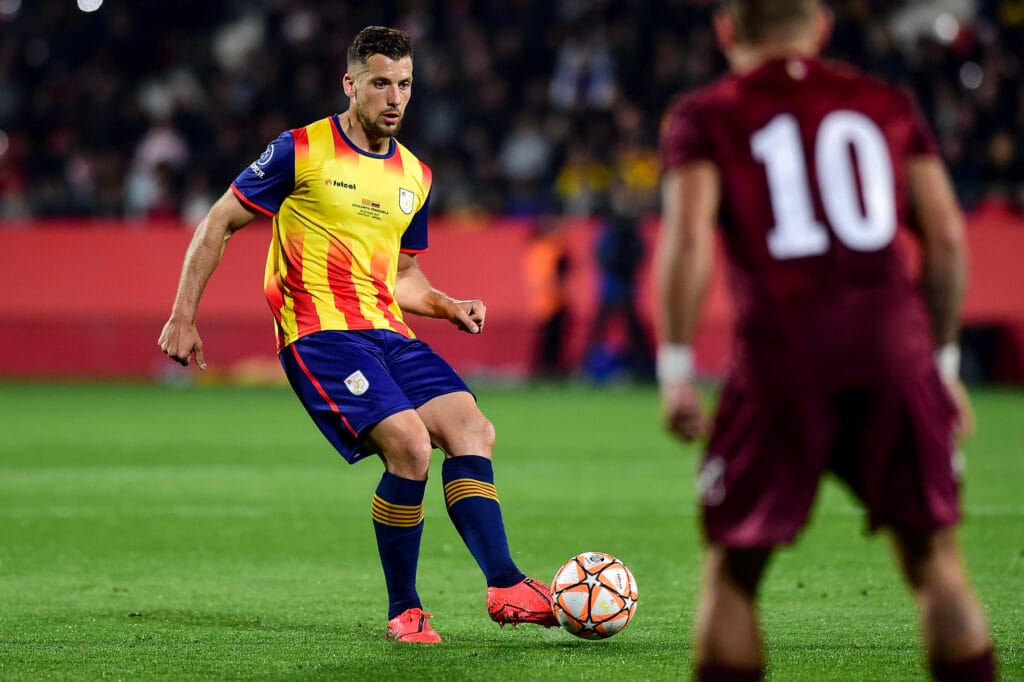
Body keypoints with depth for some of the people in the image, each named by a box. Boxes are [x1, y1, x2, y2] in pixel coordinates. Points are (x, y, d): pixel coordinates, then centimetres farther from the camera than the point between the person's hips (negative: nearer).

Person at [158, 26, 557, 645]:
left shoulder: (414, 176, 15)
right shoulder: (302, 152, -3)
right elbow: (218, 224, 2)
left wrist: (450, 307, 8)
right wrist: (184, 318, -2)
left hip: (389, 334, 7)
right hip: (318, 333, -7)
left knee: (471, 431, -13)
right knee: (409, 444, -23)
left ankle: (505, 586, -16)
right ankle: (404, 611, -10)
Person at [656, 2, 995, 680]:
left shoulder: (706, 116, 9)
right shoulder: (887, 104, 17)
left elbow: (688, 238, -6)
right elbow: (947, 237, 12)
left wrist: (676, 370, -3)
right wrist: (944, 359, 20)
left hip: (783, 348, -2)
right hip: (892, 341, 2)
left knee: (734, 569, 10)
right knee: (934, 557, 10)